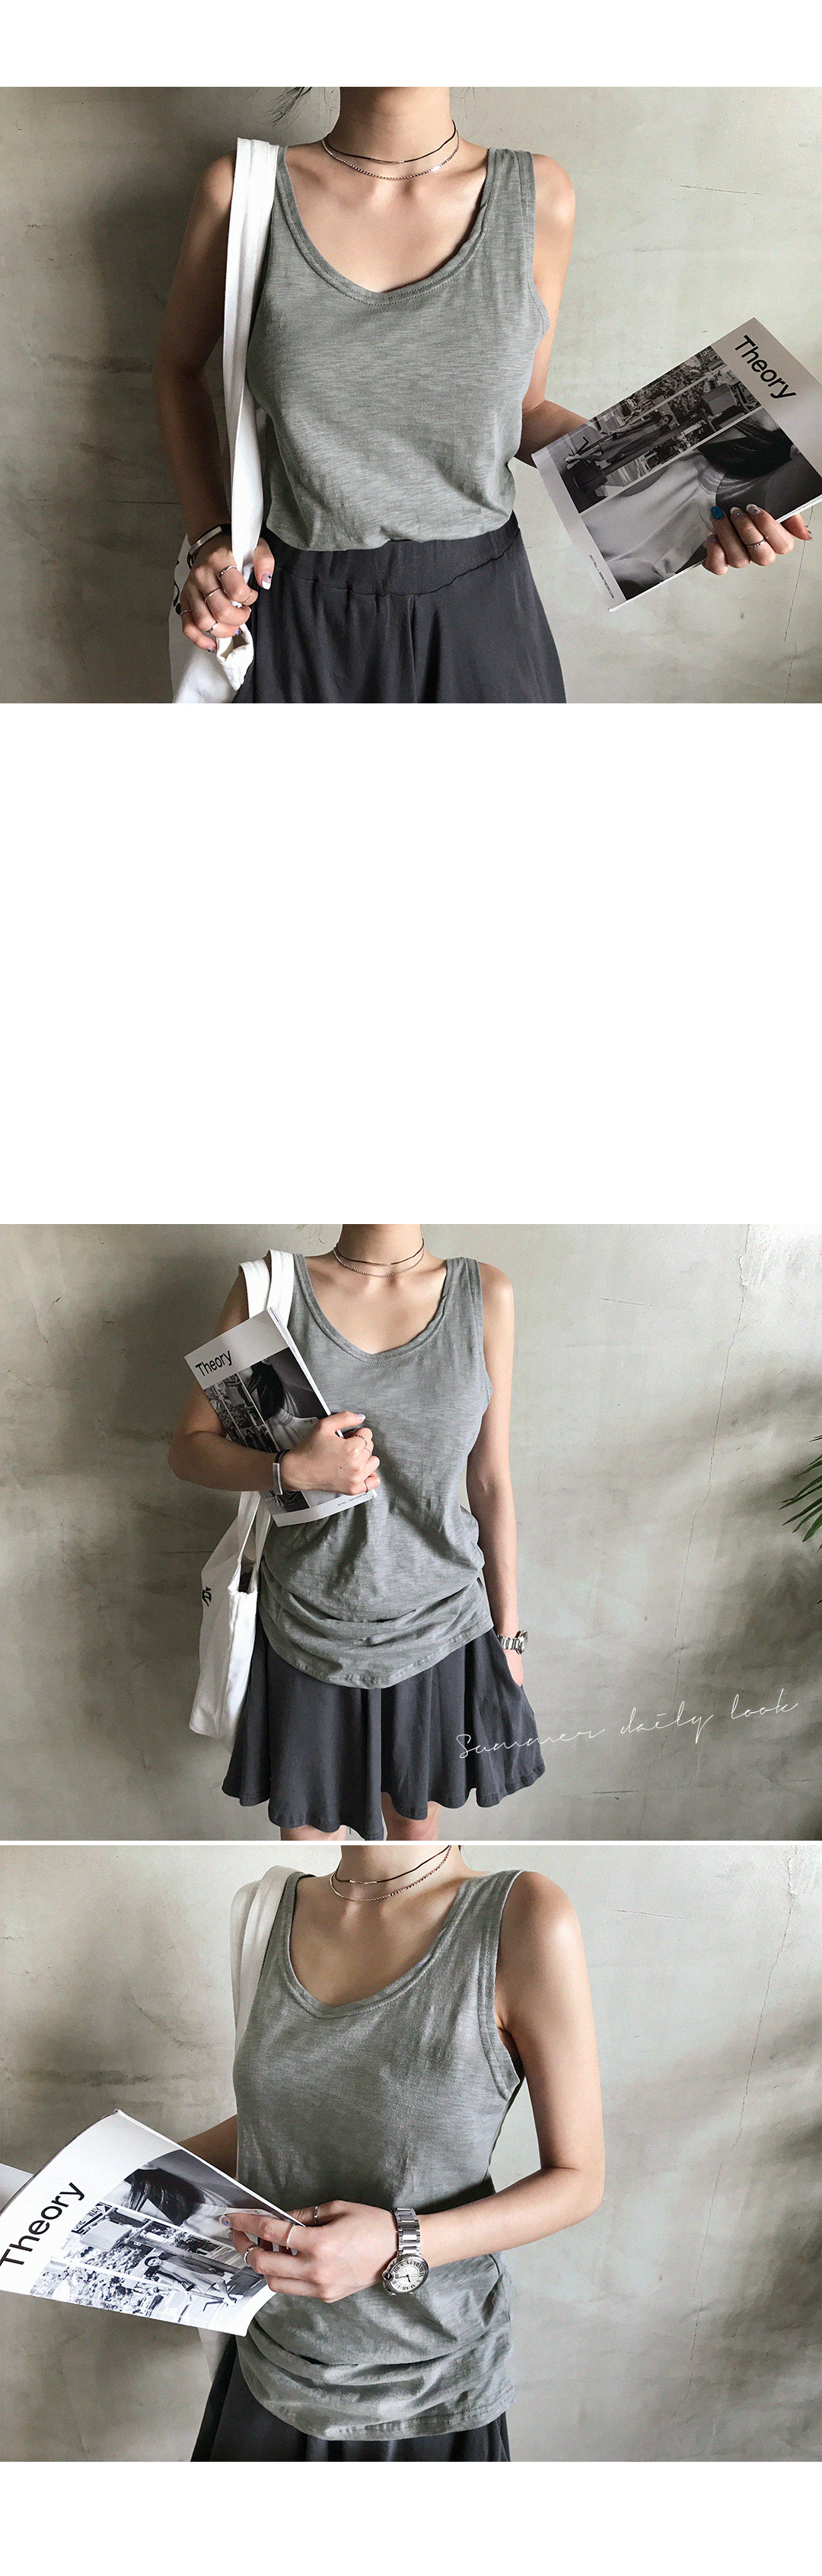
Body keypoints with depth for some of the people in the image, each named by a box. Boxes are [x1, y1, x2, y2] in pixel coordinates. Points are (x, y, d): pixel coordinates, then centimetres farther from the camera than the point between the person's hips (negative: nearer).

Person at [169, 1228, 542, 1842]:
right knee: (307, 1824, 15)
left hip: (435, 1628, 1)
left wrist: (508, 1632, 5)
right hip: (307, 1625, 0)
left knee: (415, 1821, 18)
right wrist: (294, 1470, -22)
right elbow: (188, 1448, -4)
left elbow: (491, 1480, 0)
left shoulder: (486, 1295, -7)